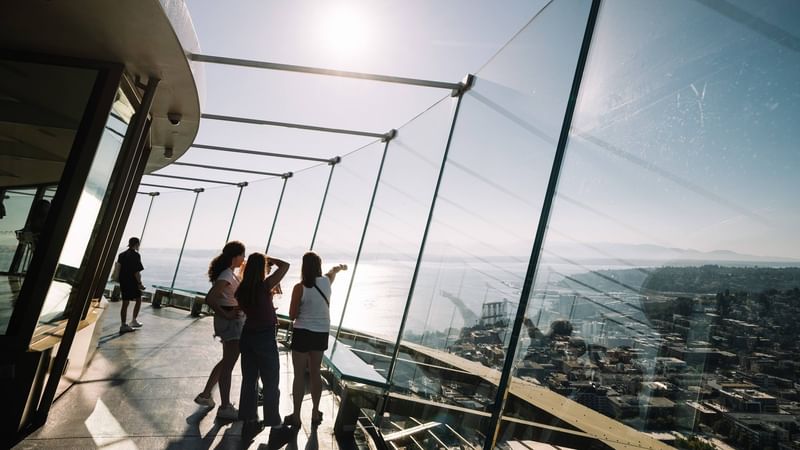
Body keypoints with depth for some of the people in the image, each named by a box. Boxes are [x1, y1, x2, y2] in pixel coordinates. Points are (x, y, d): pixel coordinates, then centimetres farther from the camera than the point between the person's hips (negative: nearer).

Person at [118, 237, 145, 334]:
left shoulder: (122, 255, 11)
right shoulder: (135, 255, -13)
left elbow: (118, 269, 14)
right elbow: (136, 272, -17)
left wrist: (121, 282, 21)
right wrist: (140, 283, -11)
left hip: (123, 282, 7)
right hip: (132, 282, -7)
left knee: (125, 303, 8)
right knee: (138, 300, 12)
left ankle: (124, 325, 10)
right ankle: (134, 320, 16)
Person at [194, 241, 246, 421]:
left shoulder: (229, 274, 10)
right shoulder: (227, 276, -19)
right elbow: (209, 298, -28)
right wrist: (225, 315, -22)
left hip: (235, 319, 10)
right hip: (231, 320, -10)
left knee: (227, 361, 22)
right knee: (229, 363, 0)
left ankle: (205, 395, 33)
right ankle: (225, 408, 10)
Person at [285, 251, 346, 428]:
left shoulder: (300, 288, -15)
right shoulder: (326, 281, -2)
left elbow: (292, 316, -9)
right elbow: (332, 272, 24)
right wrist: (339, 268, 46)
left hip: (303, 333, -4)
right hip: (322, 333, 5)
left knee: (299, 375, 7)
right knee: (315, 373, 16)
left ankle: (296, 416, 15)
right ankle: (315, 413, 27)